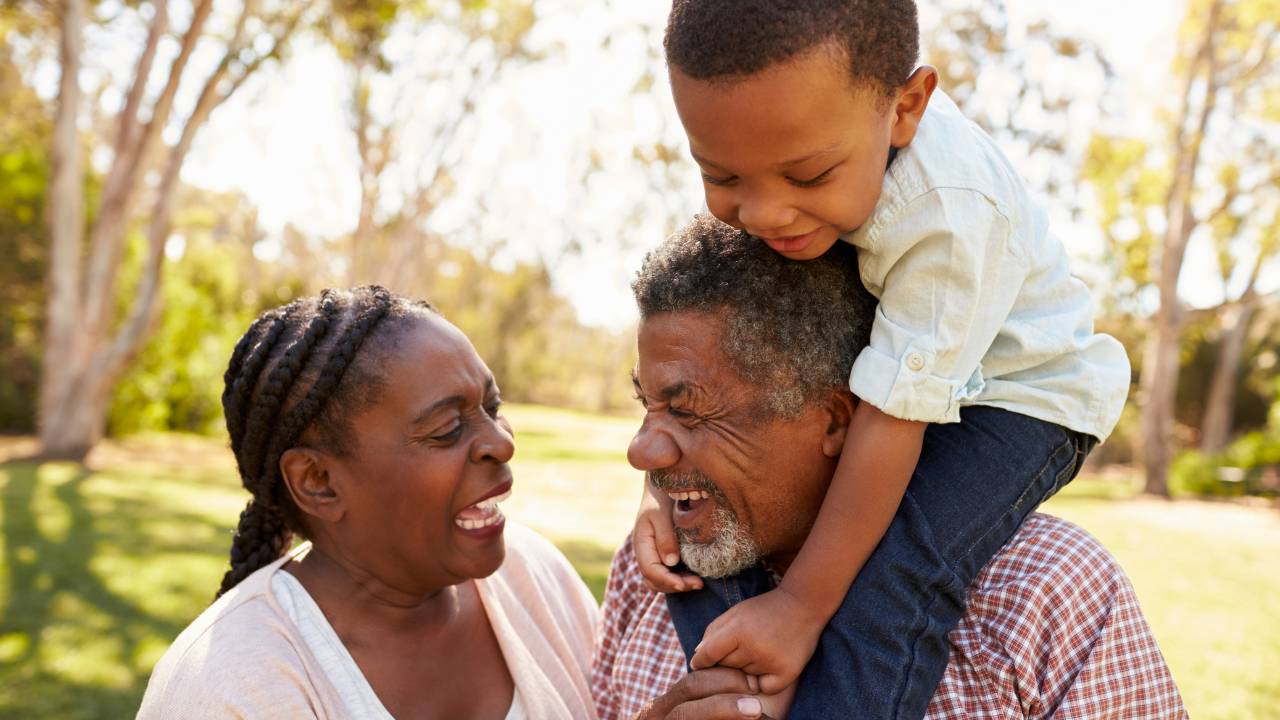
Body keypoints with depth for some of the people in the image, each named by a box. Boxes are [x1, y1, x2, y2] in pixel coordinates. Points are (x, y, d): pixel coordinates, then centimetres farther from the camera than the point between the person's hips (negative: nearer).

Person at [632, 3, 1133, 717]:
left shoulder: (948, 210, -38)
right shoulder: (782, 137, -20)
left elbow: (891, 421, -34)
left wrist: (801, 604, -28)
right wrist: (667, 483, -18)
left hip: (1018, 397, -6)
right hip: (866, 375, 7)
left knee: (891, 586, -30)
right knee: (697, 523, -2)